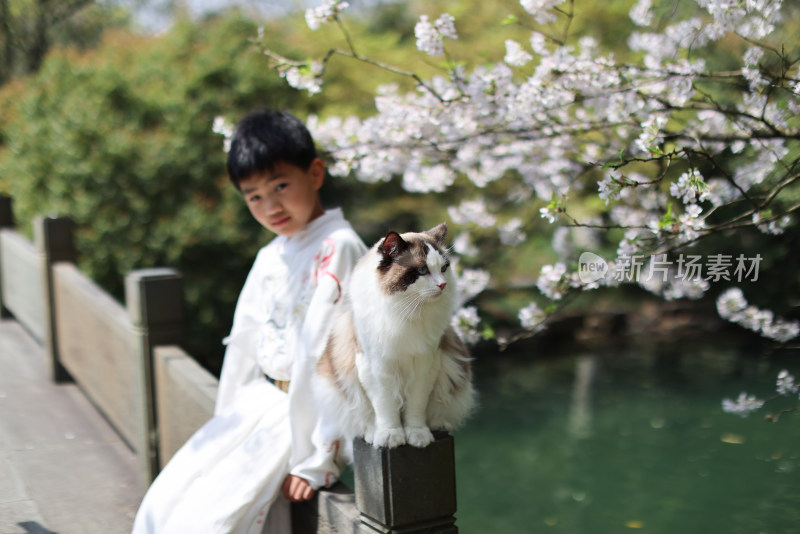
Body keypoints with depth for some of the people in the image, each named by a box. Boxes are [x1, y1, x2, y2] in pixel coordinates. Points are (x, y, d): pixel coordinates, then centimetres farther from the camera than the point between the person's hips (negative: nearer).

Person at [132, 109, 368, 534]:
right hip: (259, 403, 8)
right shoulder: (269, 257, 11)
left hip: (310, 413, -8)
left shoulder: (336, 248, -16)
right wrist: (226, 423, 14)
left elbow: (328, 355, -20)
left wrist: (313, 459, -21)